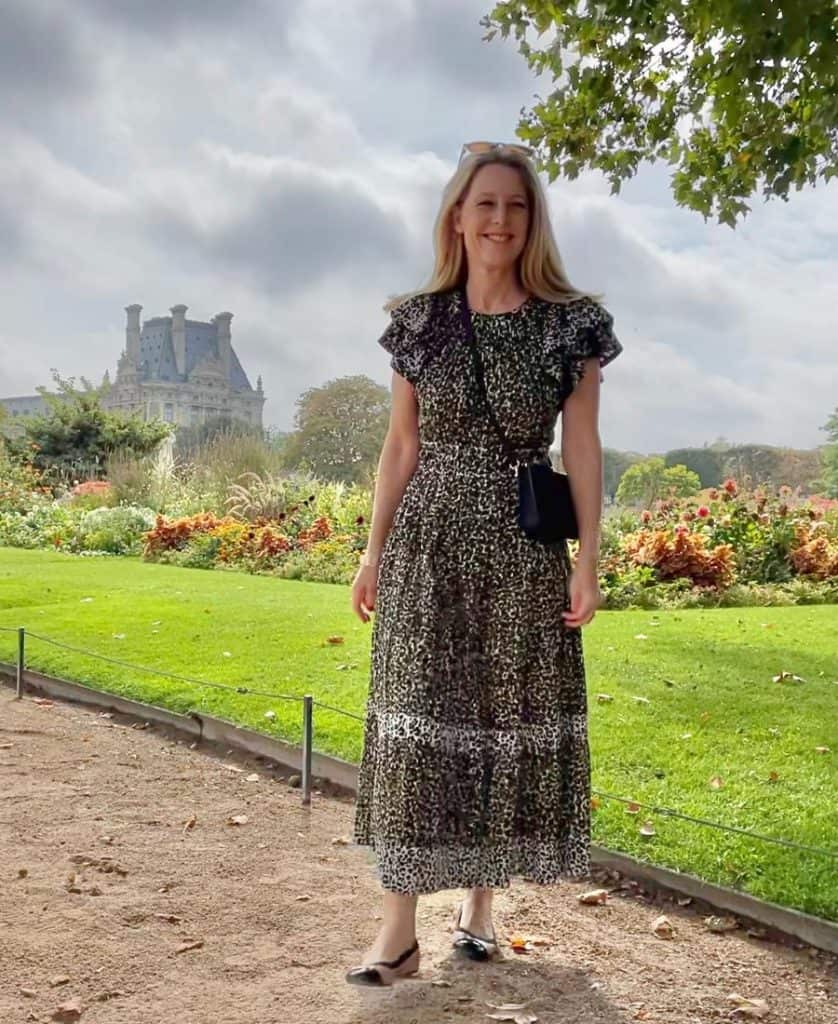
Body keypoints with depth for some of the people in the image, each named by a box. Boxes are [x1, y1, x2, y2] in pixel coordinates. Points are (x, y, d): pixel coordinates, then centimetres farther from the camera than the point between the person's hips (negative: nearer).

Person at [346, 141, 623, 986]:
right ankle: (400, 929, 6)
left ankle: (480, 904, 25)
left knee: (509, 720, 6)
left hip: (523, 549, 0)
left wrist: (588, 561, -6)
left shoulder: (571, 322, 0)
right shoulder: (419, 321, 5)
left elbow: (582, 448, -1)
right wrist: (374, 550, 4)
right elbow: (400, 447, 7)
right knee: (416, 720, -1)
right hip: (428, 544, 1)